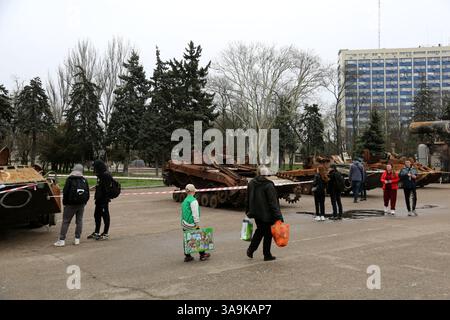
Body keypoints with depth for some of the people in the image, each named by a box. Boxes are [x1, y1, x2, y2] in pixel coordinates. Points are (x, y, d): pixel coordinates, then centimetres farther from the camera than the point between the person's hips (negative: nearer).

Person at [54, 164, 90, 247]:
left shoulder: (70, 179, -6)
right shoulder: (84, 180, 8)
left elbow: (65, 192, -8)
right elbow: (87, 194, 11)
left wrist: (64, 203, 3)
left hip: (71, 204, -4)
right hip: (81, 204, 4)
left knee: (66, 221, 0)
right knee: (79, 221, 11)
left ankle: (62, 240, -2)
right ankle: (77, 239, 11)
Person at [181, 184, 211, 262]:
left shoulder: (185, 200, 12)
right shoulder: (193, 200, -15)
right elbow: (195, 214, -19)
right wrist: (197, 224, -14)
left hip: (184, 223, 8)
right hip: (191, 225, -8)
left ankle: (187, 256, 18)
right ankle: (202, 255, 16)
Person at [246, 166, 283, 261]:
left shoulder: (251, 183, 3)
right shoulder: (268, 185, -17)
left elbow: (248, 199, 12)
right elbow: (273, 202, -17)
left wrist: (248, 211, 23)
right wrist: (278, 216, -14)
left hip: (256, 213, 6)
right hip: (267, 214, -6)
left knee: (259, 230, 23)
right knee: (268, 233, 7)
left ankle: (251, 250, 20)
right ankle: (267, 255, 15)